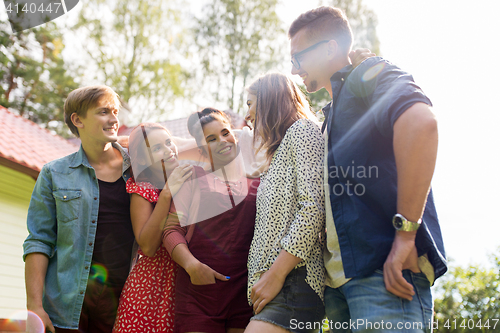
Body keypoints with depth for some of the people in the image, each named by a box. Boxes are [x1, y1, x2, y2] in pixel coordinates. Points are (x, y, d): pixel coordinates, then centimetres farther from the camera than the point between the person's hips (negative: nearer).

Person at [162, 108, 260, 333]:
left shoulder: (257, 179, 11)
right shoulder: (195, 178, 7)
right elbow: (172, 229, 2)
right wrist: (192, 265, -12)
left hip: (247, 288, 2)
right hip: (200, 287, -1)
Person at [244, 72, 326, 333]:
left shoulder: (301, 129, 2)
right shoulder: (280, 150, 30)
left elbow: (313, 208, -13)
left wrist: (276, 274, -16)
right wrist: (265, 277, 13)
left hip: (295, 281, -9)